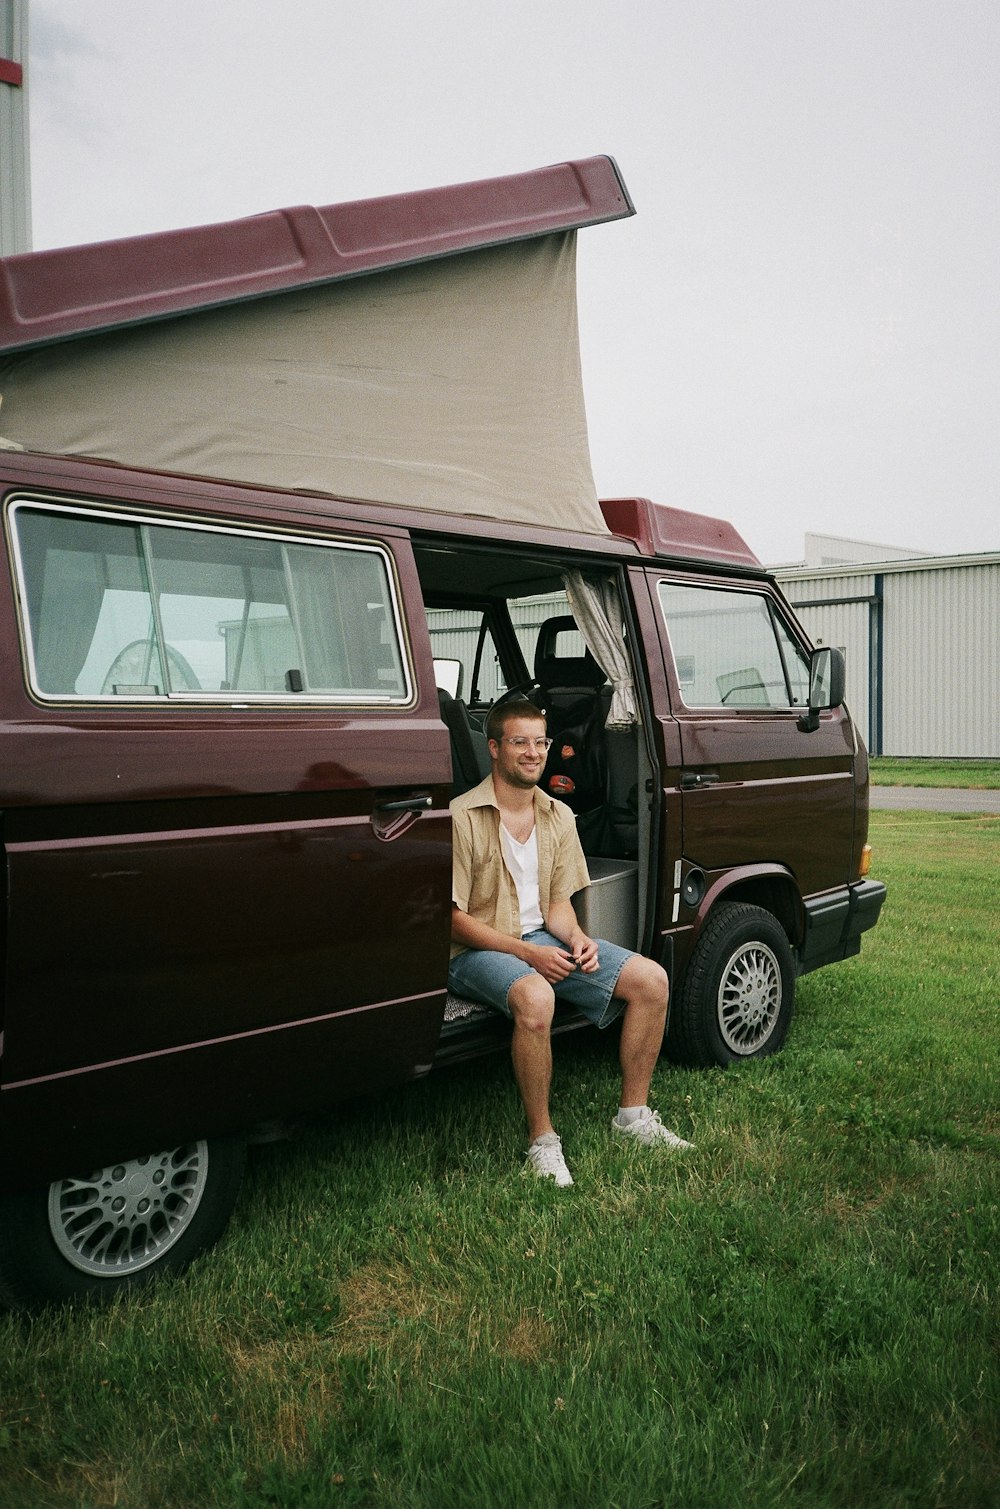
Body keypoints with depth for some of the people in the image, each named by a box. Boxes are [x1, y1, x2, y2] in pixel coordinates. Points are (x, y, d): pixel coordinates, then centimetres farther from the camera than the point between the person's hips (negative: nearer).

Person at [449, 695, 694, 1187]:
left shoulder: (559, 816, 8)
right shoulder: (463, 818, -14)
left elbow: (558, 901, 12)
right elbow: (452, 918, -15)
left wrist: (577, 938, -11)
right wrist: (526, 953, -21)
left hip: (543, 940, 7)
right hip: (478, 949, -7)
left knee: (651, 980, -7)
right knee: (535, 998, -39)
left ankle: (633, 1114, 7)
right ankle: (542, 1141, -19)